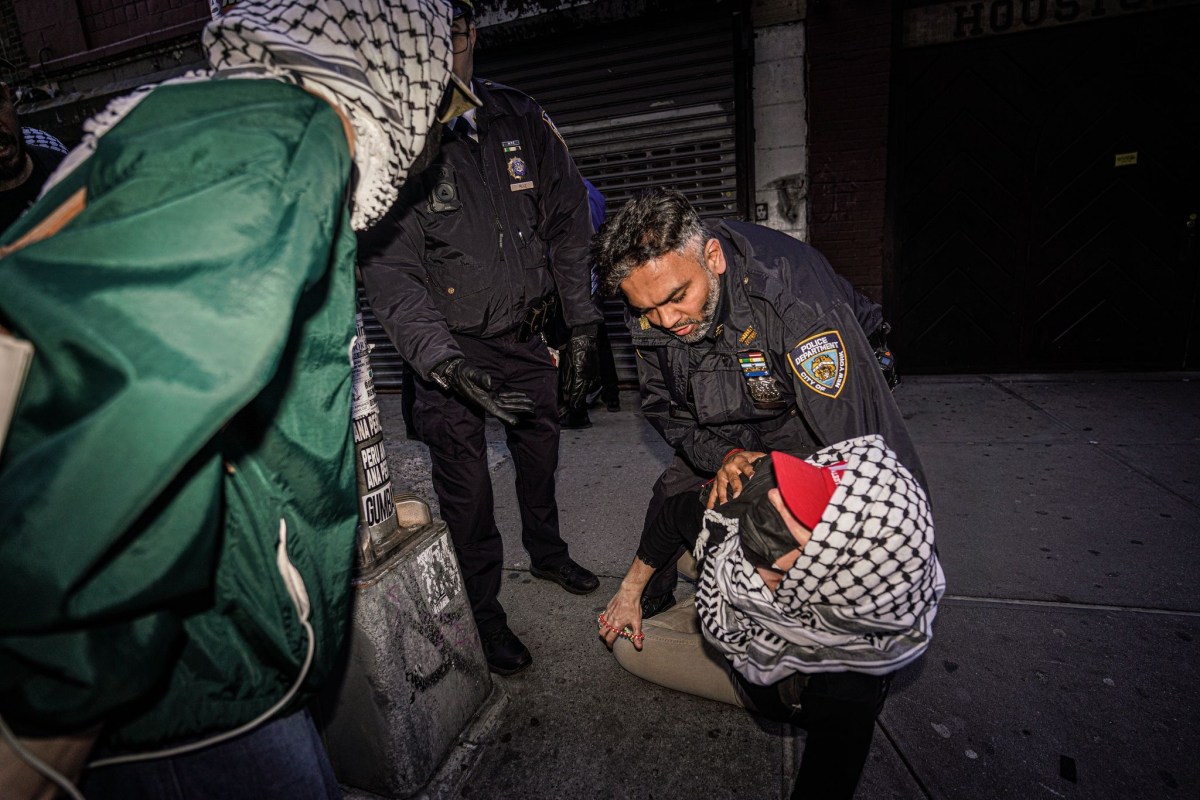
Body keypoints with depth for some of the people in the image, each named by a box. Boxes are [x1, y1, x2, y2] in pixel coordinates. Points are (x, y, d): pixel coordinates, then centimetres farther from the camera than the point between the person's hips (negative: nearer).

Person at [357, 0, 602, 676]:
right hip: (450, 346, -4)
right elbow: (391, 274, -17)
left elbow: (570, 225, 3)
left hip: (527, 335, 4)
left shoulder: (522, 120, 1)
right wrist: (446, 364, -30)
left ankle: (548, 553, 48)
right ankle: (484, 608, 29)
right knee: (466, 486, 3)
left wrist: (583, 327, 0)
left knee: (541, 453, 20)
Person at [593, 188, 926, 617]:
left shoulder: (792, 287, -39)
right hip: (728, 429, 4)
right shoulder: (649, 315, -21)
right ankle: (645, 606, 31)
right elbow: (661, 405, -8)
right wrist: (721, 456, -25)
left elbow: (855, 432, -40)